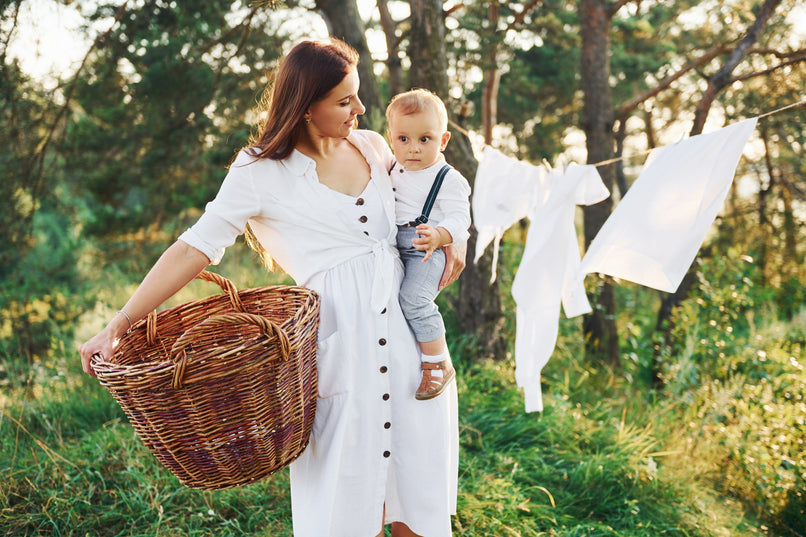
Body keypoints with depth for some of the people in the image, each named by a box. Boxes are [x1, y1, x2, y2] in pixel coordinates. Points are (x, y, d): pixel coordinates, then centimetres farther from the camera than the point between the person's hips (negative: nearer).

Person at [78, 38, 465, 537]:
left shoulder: (372, 146, 10)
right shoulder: (260, 171, -4)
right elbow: (196, 247, -5)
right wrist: (120, 324, -8)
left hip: (413, 328, 5)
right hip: (343, 344, -5)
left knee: (419, 482, 11)